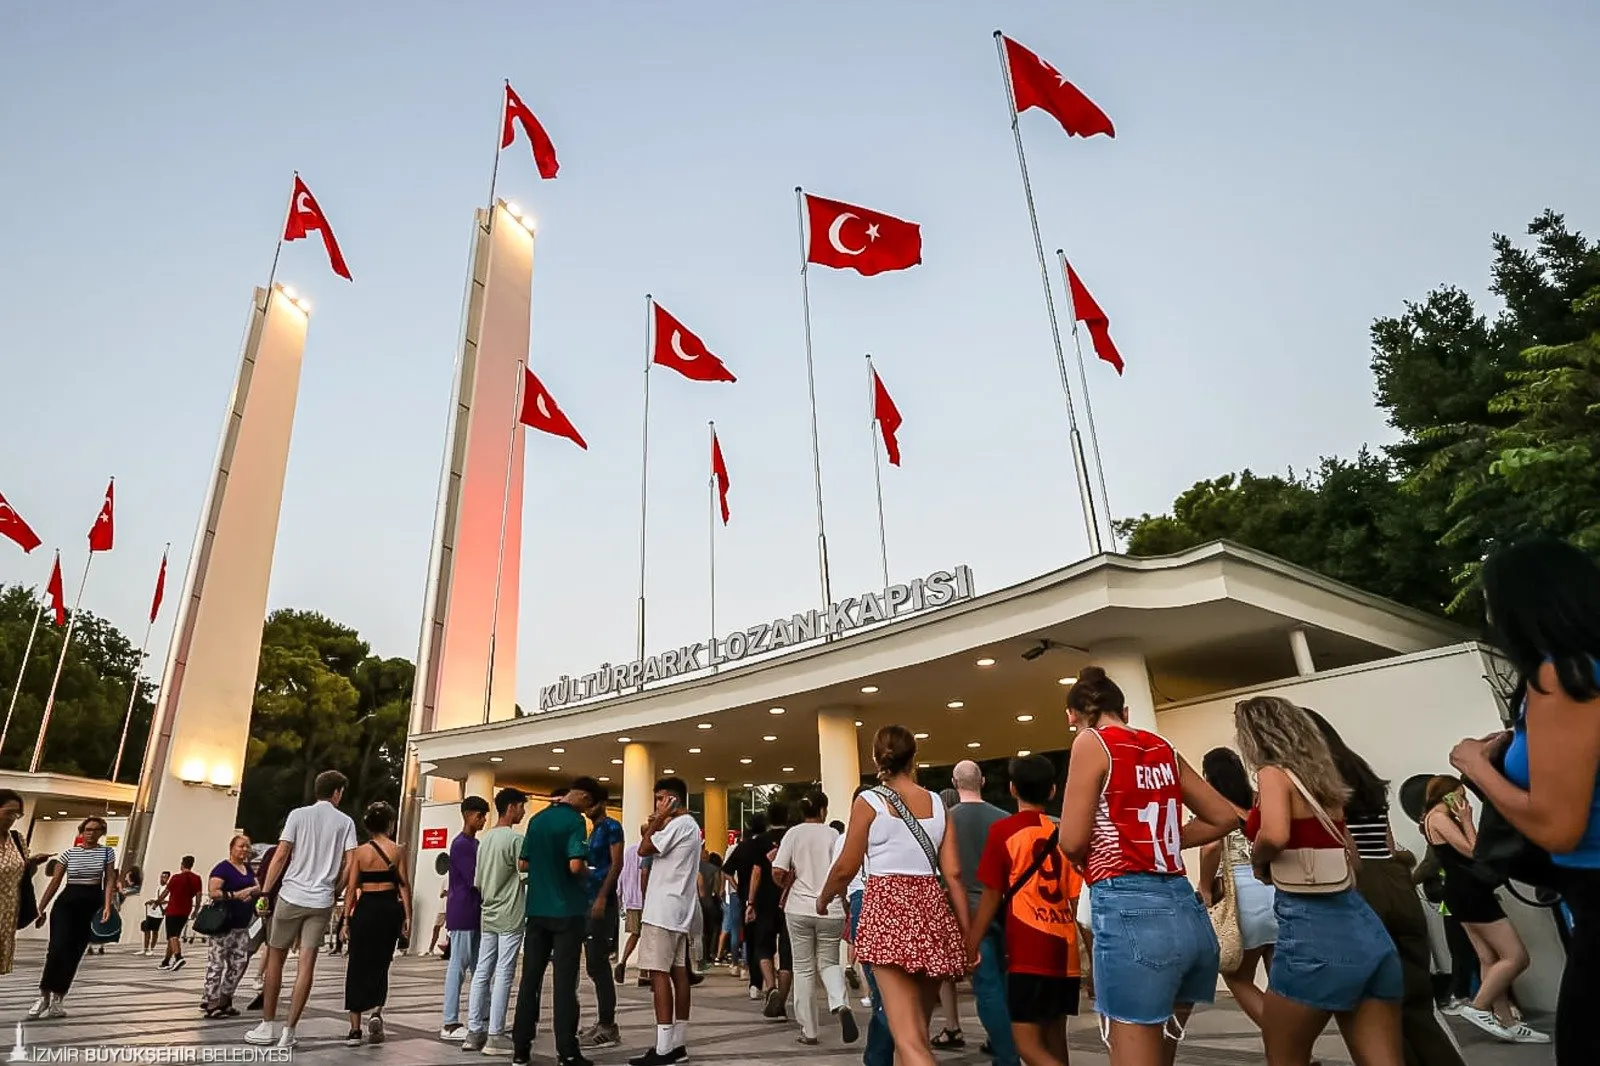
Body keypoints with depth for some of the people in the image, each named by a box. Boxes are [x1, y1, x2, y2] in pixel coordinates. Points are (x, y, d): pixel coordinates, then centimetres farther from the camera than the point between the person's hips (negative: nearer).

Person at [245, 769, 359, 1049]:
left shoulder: (298, 815, 2)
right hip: (322, 902, 0)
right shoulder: (346, 822, 4)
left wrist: (264, 893, 2)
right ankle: (288, 1031, 2)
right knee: (306, 963, 2)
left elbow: (280, 856, -4)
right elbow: (350, 865, -1)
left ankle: (268, 1026, 18)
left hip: (291, 896, 0)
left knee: (275, 958, 14)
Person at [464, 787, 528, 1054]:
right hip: (510, 916, -8)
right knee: (503, 974, -3)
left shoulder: (485, 839, 11)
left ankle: (474, 1031, 11)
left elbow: (478, 882, 16)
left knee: (482, 972, 9)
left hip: (488, 915, 8)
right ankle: (495, 1034, -1)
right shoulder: (515, 838, -13)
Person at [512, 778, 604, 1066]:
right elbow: (575, 865, -22)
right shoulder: (574, 821, -13)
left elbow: (522, 864, 13)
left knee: (530, 977, 10)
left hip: (537, 909, 6)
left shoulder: (536, 819, 9)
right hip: (567, 910, -6)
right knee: (564, 980, -1)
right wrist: (587, 873, -2)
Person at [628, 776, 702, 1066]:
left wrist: (657, 822, -6)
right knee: (678, 972, 9)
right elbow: (658, 851, 21)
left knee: (658, 972, -9)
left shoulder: (678, 824, -14)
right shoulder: (689, 825, 18)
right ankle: (678, 1042, 13)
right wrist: (655, 829, 8)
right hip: (678, 910, 10)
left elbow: (643, 850, -13)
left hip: (664, 910, -10)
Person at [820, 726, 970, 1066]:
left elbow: (846, 869, 1)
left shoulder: (869, 801, -3)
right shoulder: (937, 803, 8)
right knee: (917, 1029, 18)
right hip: (932, 909, 5)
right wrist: (968, 933, 9)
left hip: (888, 906, -5)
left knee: (908, 1037, -9)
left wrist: (823, 899, 20)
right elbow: (952, 873, 4)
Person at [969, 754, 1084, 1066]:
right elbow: (1078, 900, 8)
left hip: (1029, 951, -6)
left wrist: (971, 944, 1)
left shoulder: (1003, 830, -6)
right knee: (1053, 1039, 15)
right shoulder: (1064, 832, 7)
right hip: (1064, 950, 6)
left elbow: (991, 896, -6)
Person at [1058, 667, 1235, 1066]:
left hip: (1129, 912, -7)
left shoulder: (1092, 742, -4)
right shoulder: (1162, 747, 14)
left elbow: (1072, 842, -8)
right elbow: (1224, 817, 22)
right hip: (1187, 913, 7)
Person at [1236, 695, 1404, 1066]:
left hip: (1312, 930, -7)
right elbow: (1349, 854, 21)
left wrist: (1258, 858, -5)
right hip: (1366, 928, 8)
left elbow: (1274, 835, -26)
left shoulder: (1274, 773, -6)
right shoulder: (1322, 778, 16)